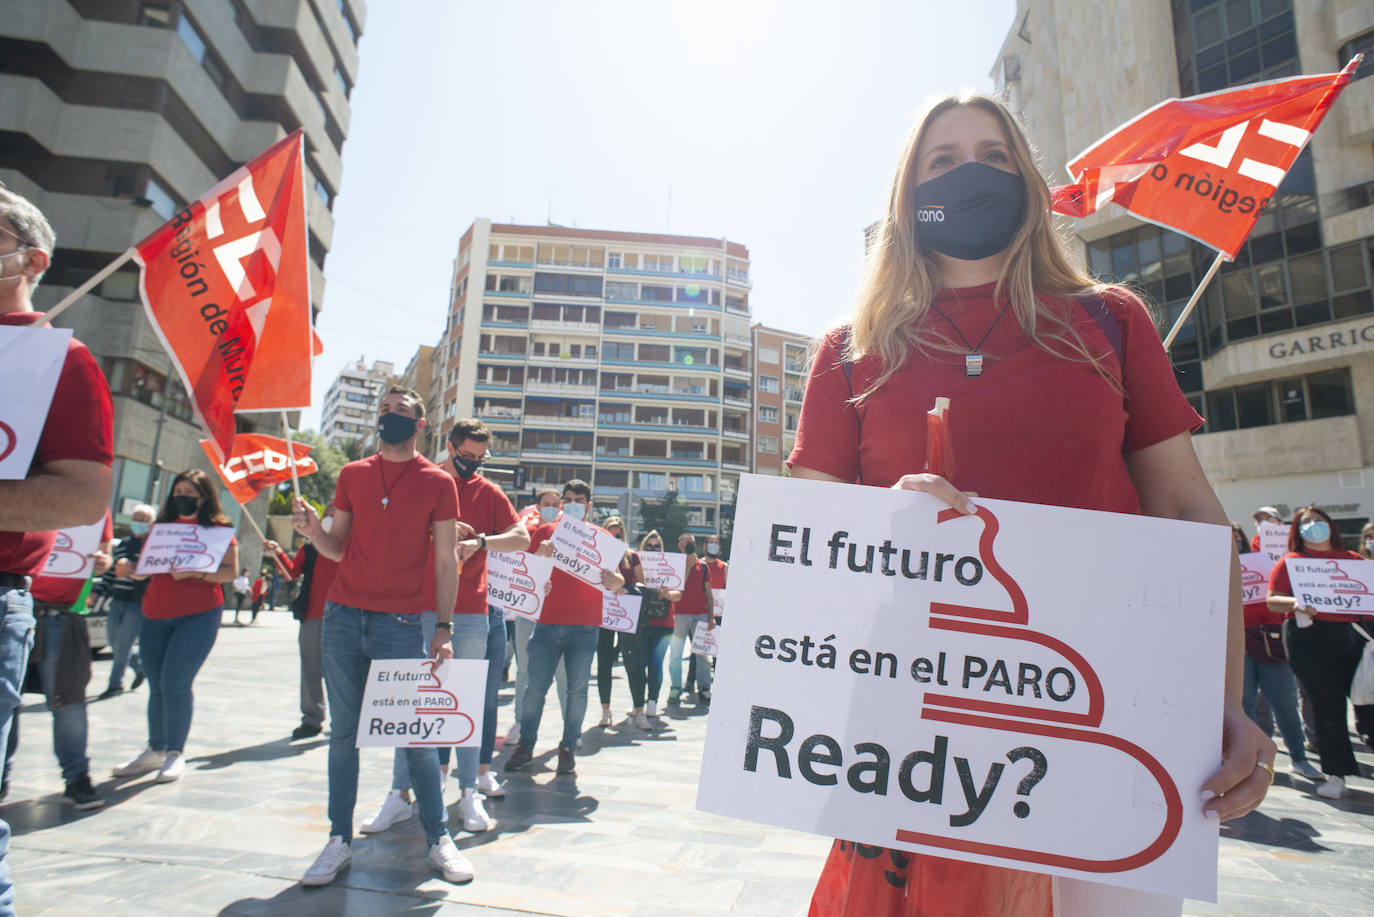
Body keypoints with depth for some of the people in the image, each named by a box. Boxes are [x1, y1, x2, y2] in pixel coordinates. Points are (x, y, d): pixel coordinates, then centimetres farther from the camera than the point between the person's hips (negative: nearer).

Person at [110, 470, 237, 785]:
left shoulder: (218, 528, -1)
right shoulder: (164, 525, 14)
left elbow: (230, 571, -9)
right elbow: (145, 567, 16)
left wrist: (193, 572, -22)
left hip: (199, 614, -5)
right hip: (155, 615, 5)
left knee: (175, 683, -9)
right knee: (157, 686, 11)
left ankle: (176, 753, 4)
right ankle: (156, 750, 24)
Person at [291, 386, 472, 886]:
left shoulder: (438, 482, 1)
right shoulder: (352, 474, 10)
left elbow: (446, 561, 0)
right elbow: (338, 549, 13)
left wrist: (444, 628, -7)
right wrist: (313, 530, -9)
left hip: (401, 623, -3)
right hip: (342, 617, 3)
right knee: (343, 731, 9)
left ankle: (439, 840, 14)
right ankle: (339, 840, 21)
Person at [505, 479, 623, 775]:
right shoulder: (545, 532, 11)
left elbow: (615, 579, 5)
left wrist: (614, 582, -19)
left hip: (584, 626, 0)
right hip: (548, 621, 1)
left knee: (577, 689, 3)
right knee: (536, 687, 2)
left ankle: (568, 748, 16)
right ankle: (525, 745, 17)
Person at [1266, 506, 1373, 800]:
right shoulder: (1291, 561, 5)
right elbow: (1272, 601, -1)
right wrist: (1296, 604, -20)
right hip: (1312, 636, -3)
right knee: (1329, 709, 1)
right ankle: (1336, 775, 10)